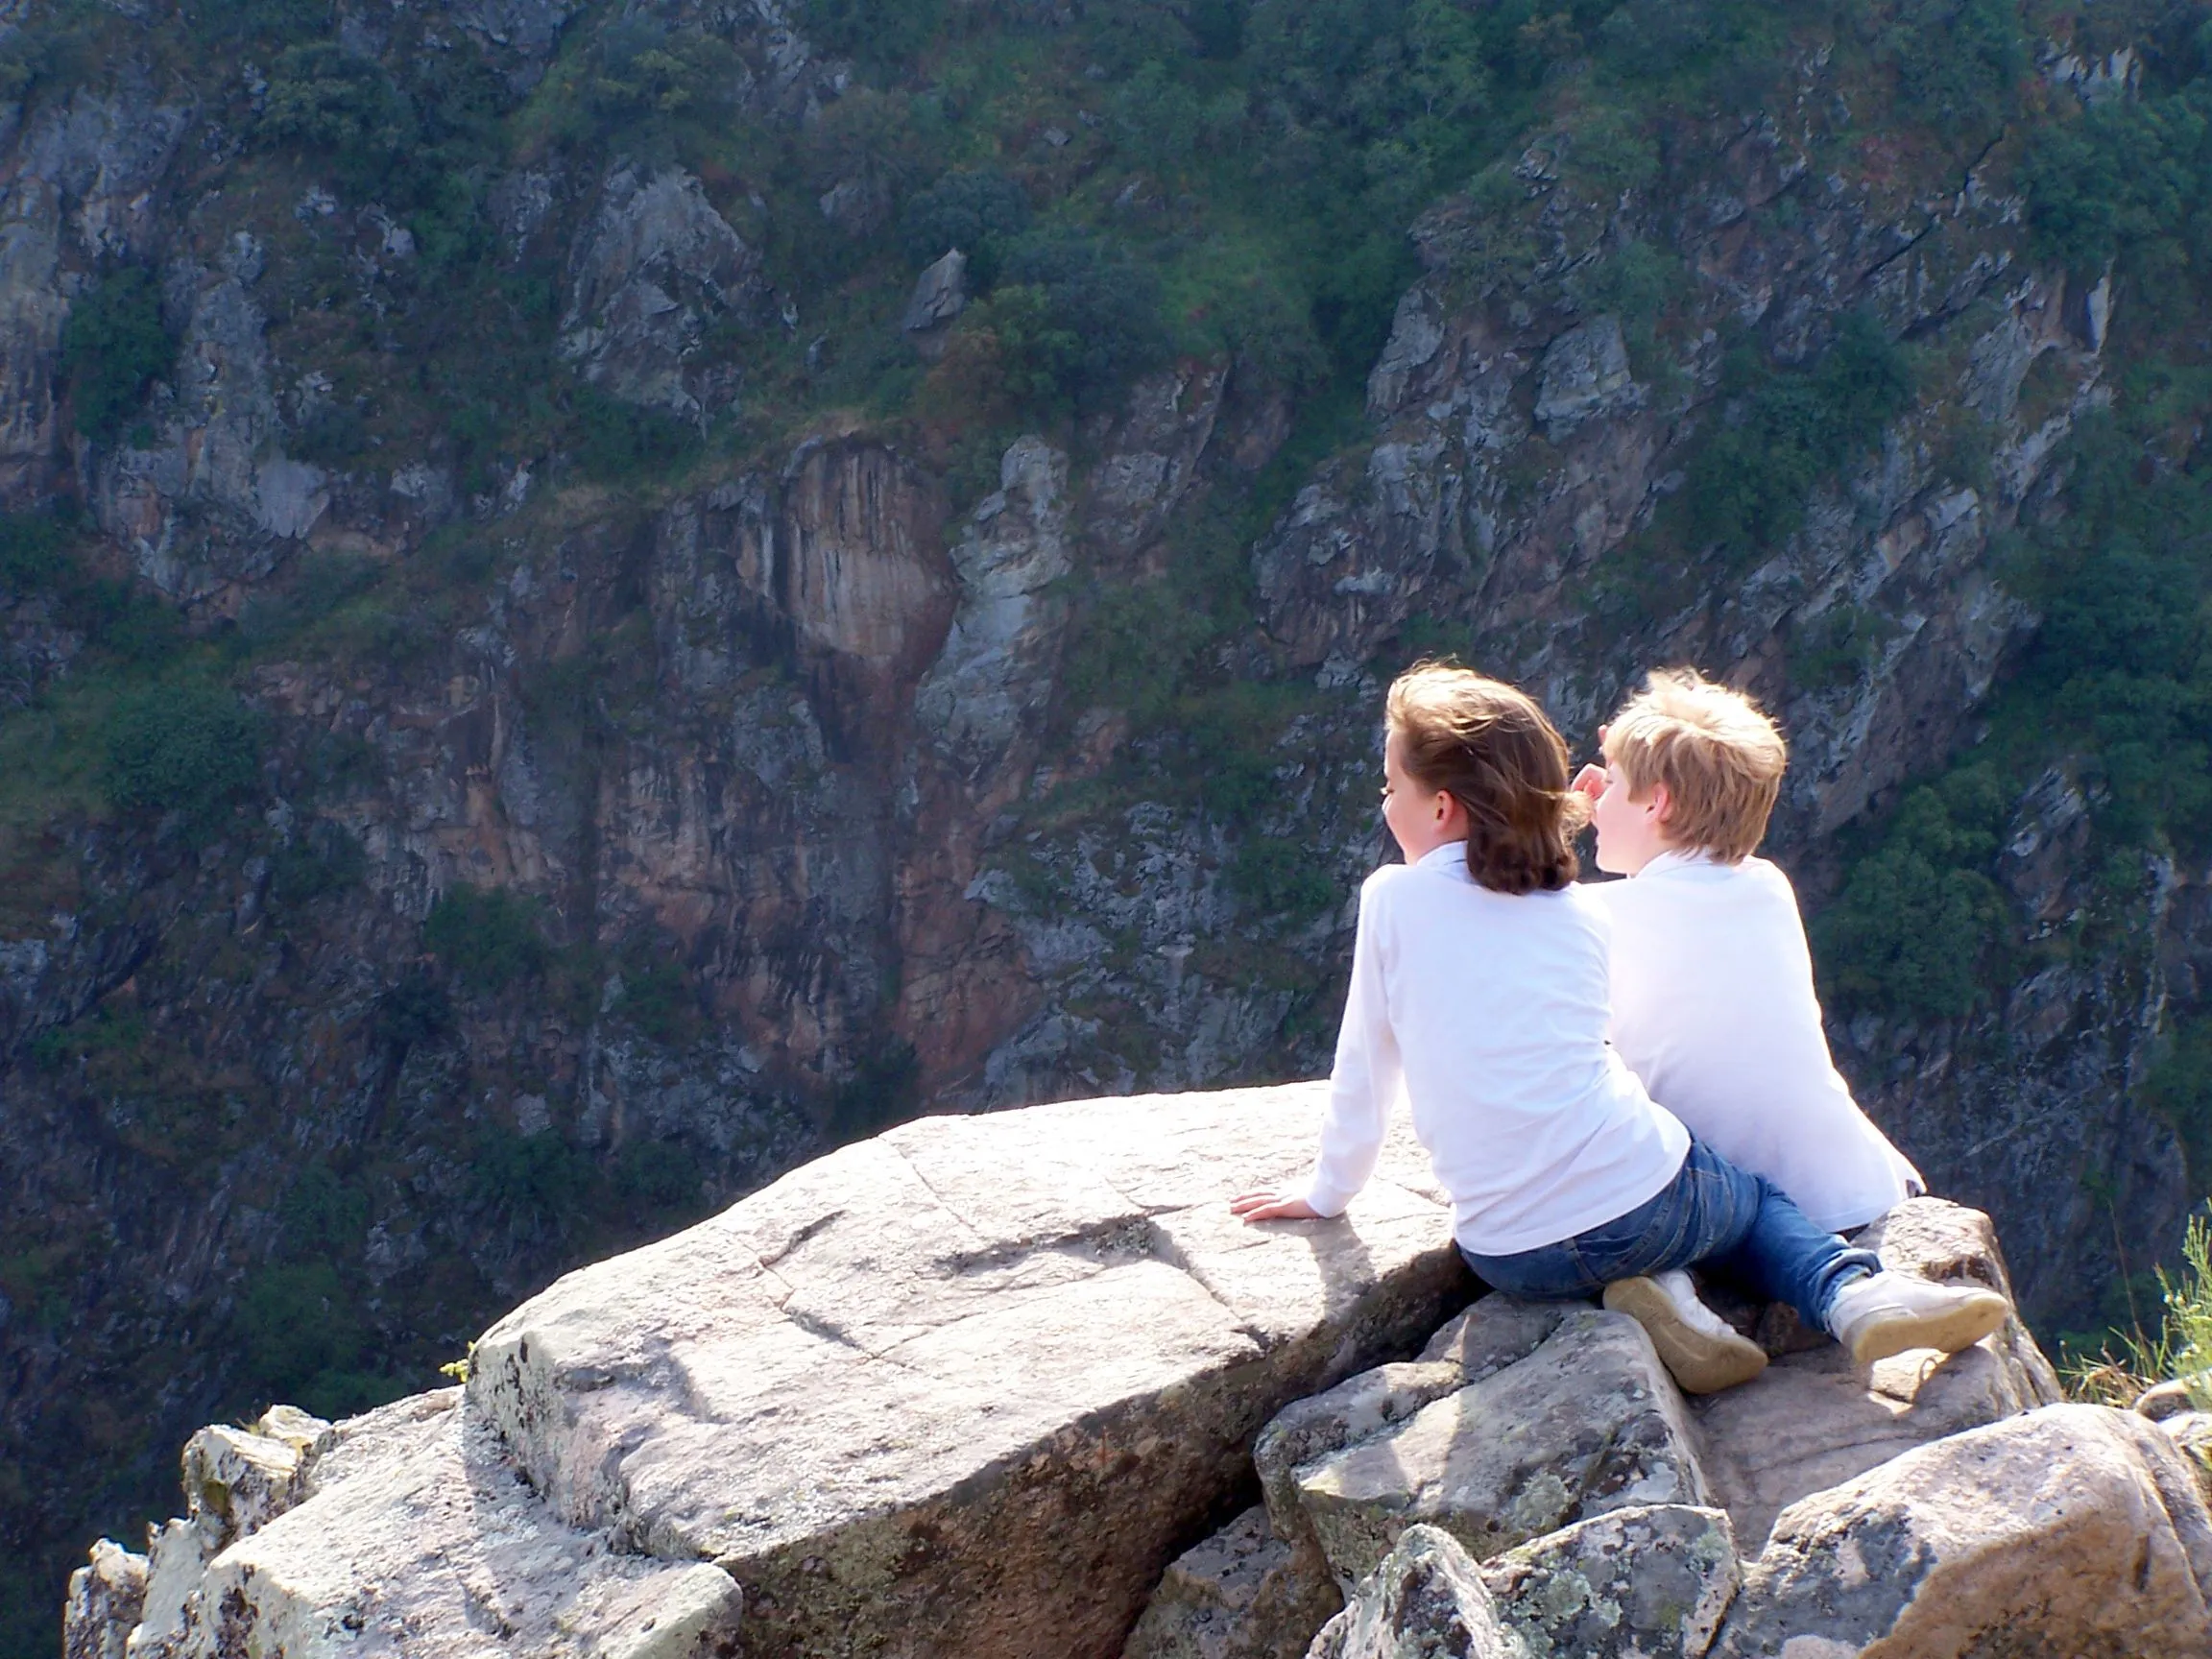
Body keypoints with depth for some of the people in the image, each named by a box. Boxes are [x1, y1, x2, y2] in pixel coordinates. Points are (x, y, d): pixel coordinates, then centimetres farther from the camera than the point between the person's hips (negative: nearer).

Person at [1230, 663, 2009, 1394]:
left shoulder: (1392, 899, -1)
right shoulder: (1580, 911, 9)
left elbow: (1364, 1070, 5)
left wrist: (1327, 1191, 20)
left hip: (1511, 1256, 0)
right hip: (1640, 1199, 0)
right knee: (1759, 1195, 32)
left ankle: (1661, 1296, 2)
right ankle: (1853, 1293, 1)